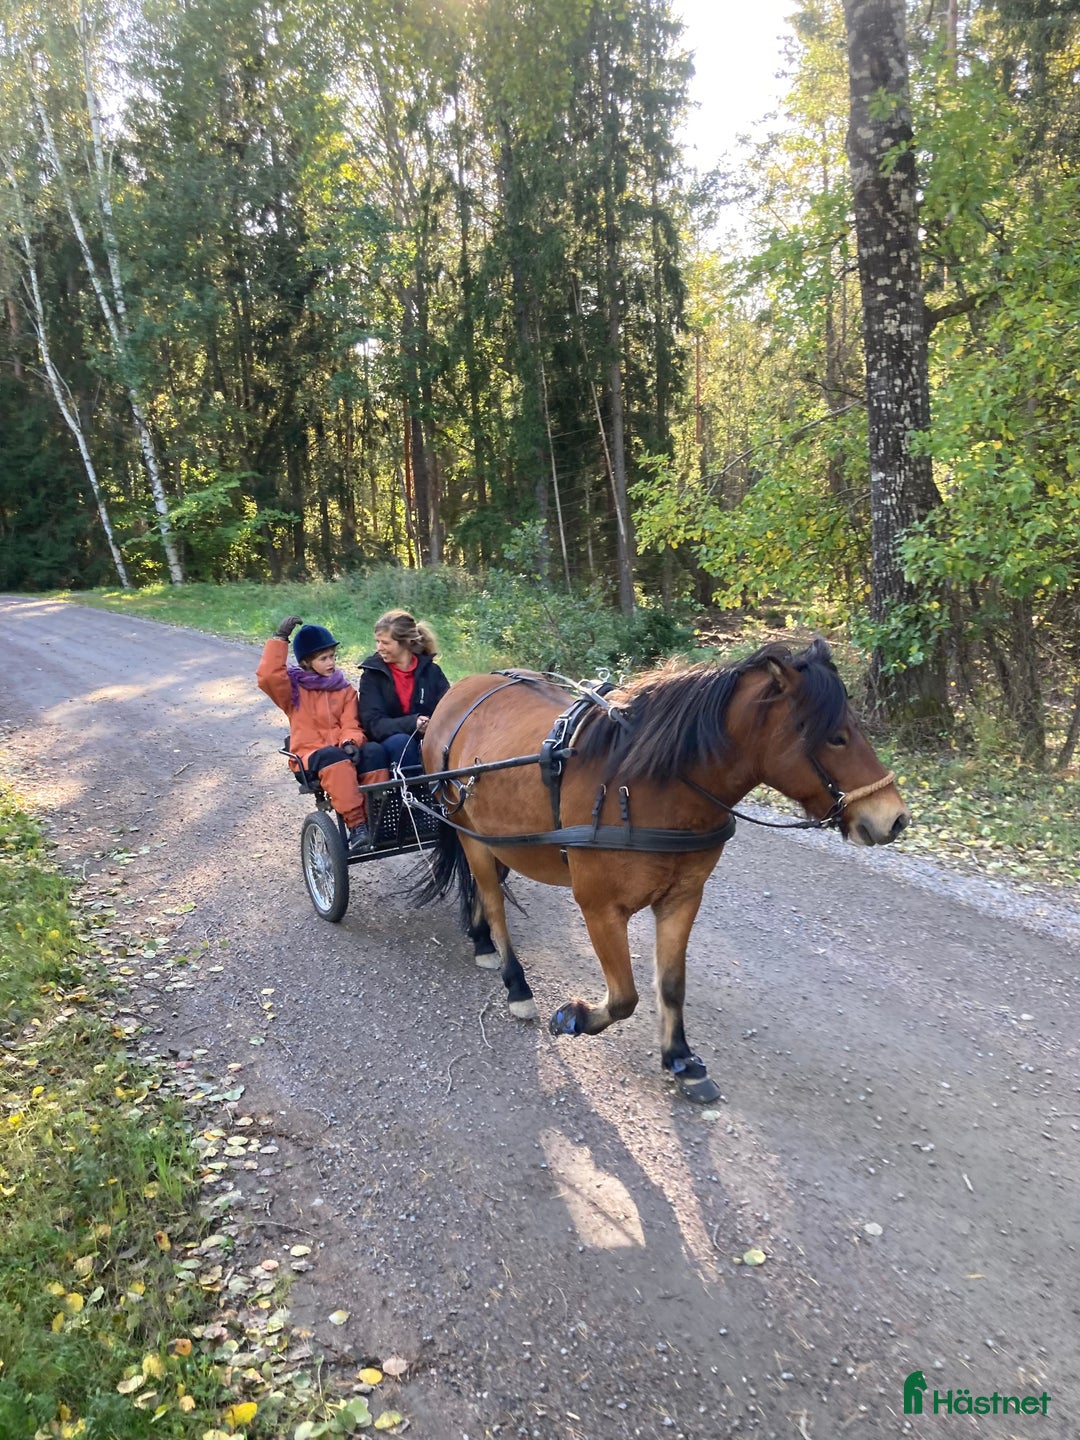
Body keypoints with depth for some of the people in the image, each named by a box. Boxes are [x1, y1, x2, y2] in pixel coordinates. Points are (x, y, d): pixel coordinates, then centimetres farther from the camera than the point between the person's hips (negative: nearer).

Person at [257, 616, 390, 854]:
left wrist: (350, 742, -19)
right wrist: (280, 638, -14)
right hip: (310, 756, -3)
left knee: (374, 751, -30)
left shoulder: (344, 689, 16)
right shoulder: (294, 686, 8)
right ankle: (356, 825, -42)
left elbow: (350, 724, 5)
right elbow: (267, 676, -13)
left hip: (342, 751, 3)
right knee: (333, 758, -39)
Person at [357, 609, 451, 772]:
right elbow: (373, 723, -10)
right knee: (401, 741, -34)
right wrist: (411, 724, -28)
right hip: (388, 747, -1)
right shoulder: (372, 674, 1)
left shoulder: (431, 672, 5)